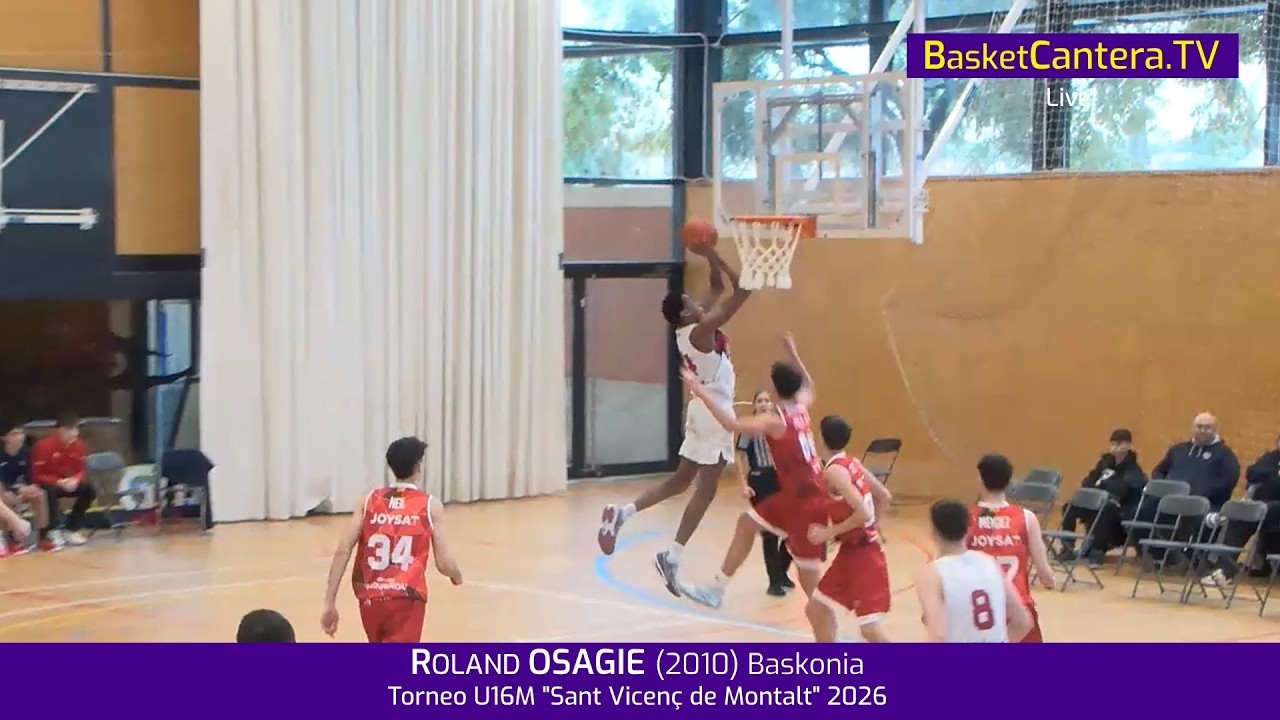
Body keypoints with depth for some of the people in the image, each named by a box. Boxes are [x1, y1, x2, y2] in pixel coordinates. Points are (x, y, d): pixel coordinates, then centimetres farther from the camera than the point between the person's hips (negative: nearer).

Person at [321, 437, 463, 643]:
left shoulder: (369, 501, 9)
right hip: (406, 598, -4)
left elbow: (343, 551, -1)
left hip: (370, 598, 4)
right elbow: (444, 564, 0)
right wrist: (457, 576, 24)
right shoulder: (430, 506, 2)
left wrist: (329, 603, -1)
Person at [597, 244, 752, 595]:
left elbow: (718, 289, 19)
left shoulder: (692, 329, 7)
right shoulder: (702, 329, -17)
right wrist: (715, 257, -18)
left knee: (681, 479, 16)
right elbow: (742, 291, -23)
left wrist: (712, 258, 6)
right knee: (705, 489, -5)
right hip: (715, 412, -9)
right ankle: (673, 557, -7)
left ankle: (622, 513, 4)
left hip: (703, 408, 9)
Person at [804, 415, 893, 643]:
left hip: (862, 554, -10)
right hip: (851, 551, 10)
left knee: (870, 629, -12)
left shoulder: (834, 471, -19)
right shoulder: (852, 463, 7)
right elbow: (885, 496, 14)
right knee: (816, 610, 17)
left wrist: (829, 532, -18)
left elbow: (863, 514, -27)